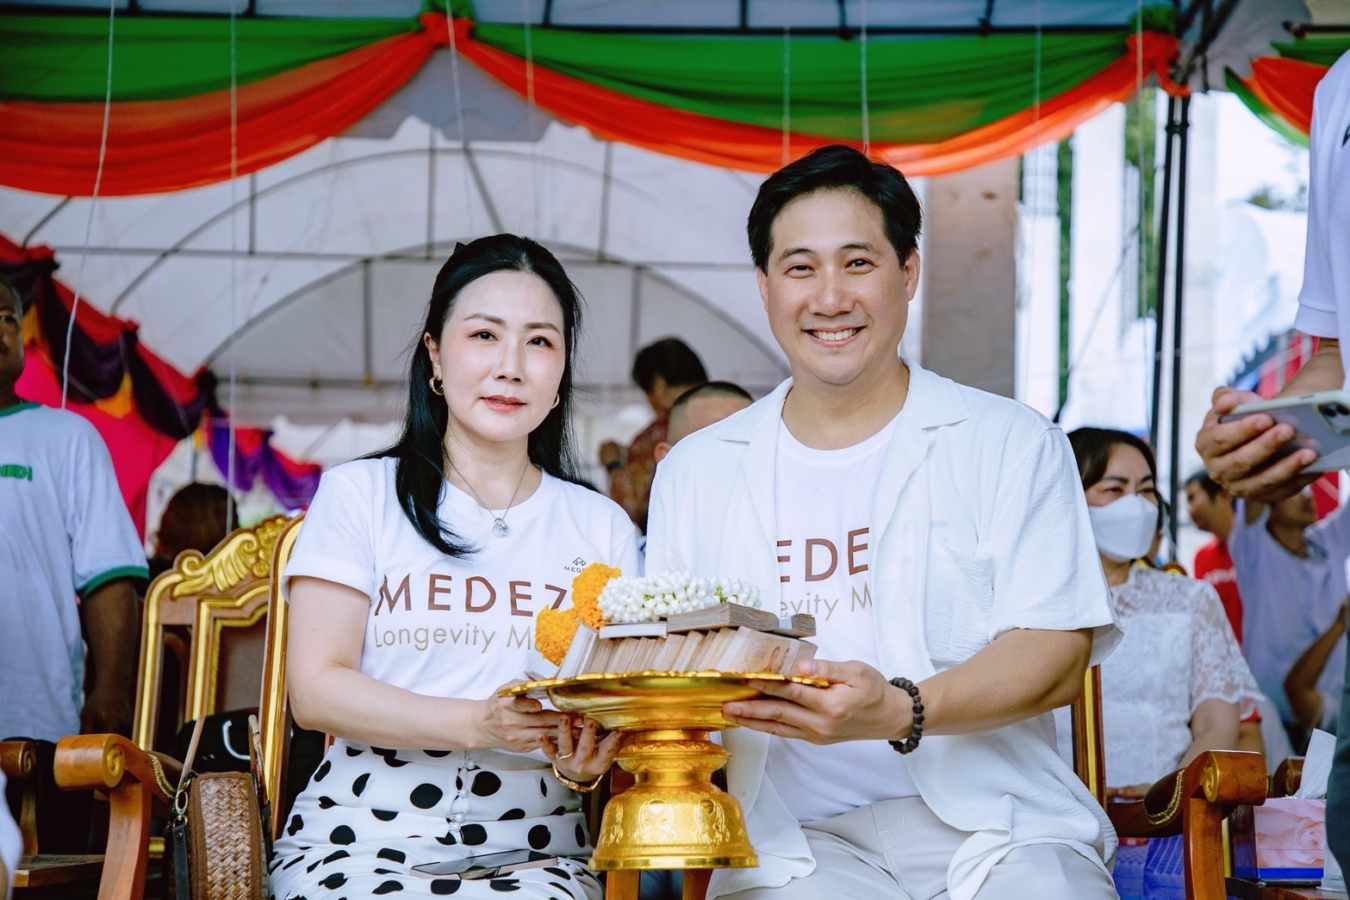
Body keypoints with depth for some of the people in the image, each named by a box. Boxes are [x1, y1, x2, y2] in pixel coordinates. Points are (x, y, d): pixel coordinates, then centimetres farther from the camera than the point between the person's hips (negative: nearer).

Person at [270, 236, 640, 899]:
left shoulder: (602, 527, 15)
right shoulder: (359, 494, 7)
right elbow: (314, 689, -3)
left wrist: (587, 761, -15)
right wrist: (478, 724, -17)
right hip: (359, 839, -1)